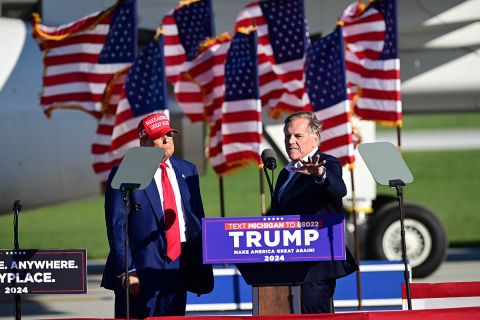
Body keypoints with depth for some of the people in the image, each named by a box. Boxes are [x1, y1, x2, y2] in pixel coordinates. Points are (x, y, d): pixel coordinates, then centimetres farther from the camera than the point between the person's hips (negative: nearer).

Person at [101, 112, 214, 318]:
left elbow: (197, 218, 16)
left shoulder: (187, 171, 13)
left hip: (178, 268, 5)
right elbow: (116, 226, -8)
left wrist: (202, 269, 11)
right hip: (141, 271, -5)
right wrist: (126, 271, -15)